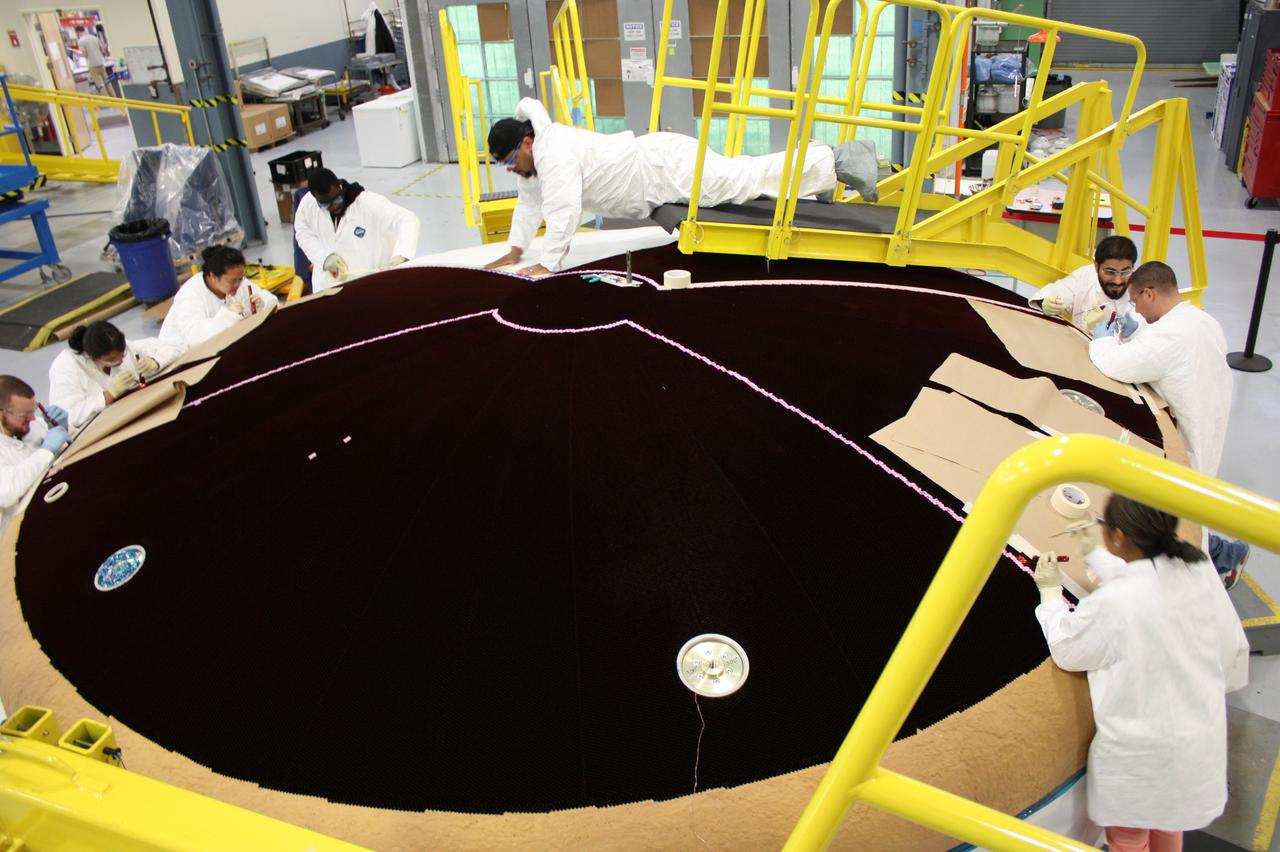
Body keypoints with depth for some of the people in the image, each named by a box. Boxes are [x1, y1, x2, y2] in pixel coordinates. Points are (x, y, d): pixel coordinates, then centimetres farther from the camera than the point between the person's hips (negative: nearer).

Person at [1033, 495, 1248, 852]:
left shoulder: (1110, 605, -30)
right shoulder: (1200, 572, -12)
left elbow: (1067, 653, -10)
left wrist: (1051, 593, 3)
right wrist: (1097, 558, 20)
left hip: (1138, 752, -6)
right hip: (1201, 739, 6)